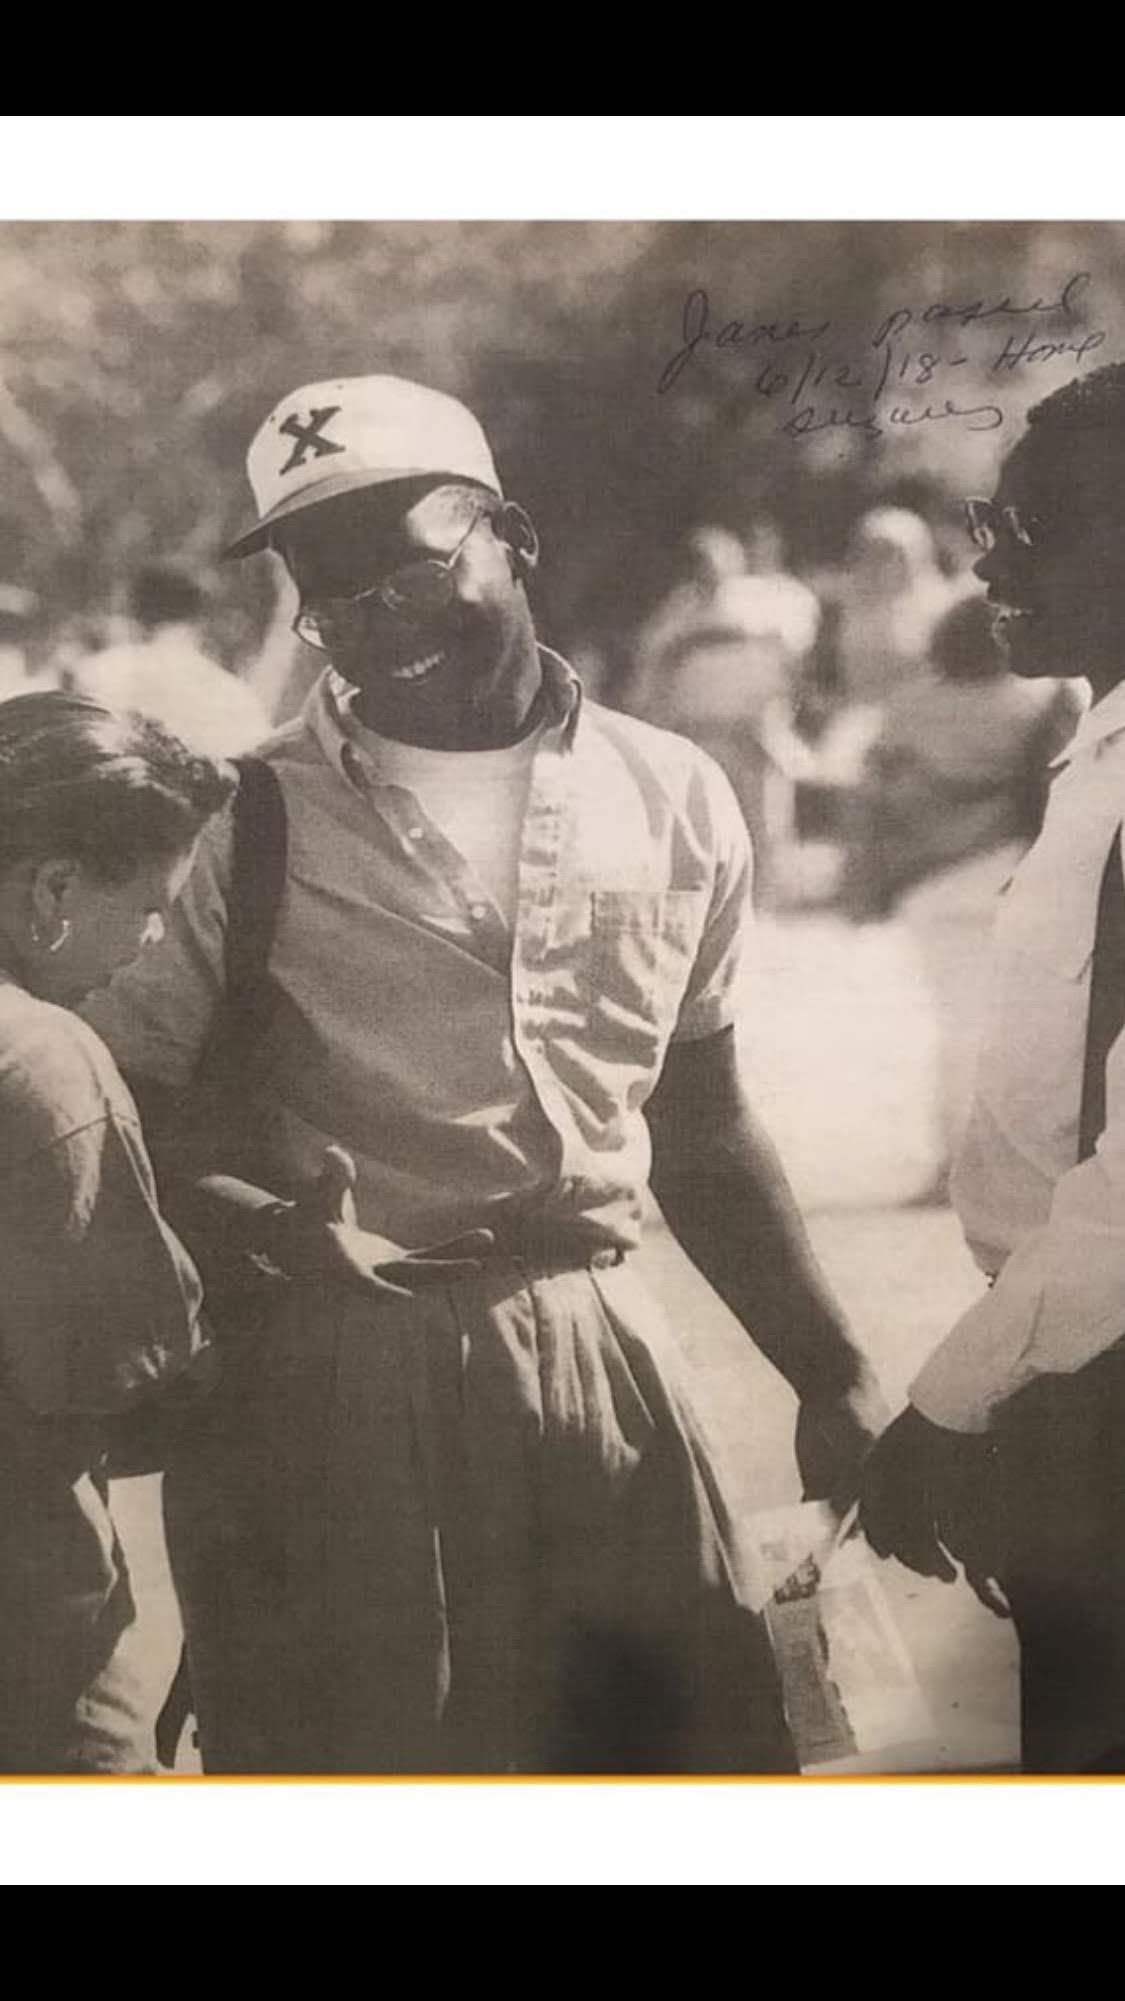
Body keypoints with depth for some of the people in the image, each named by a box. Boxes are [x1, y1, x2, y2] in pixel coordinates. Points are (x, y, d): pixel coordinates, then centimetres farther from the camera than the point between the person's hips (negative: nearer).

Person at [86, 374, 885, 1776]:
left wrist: (833, 1379, 15)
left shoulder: (674, 800, 7)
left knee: (696, 1741, 9)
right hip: (322, 1378, -2)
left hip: (599, 1349, 3)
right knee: (359, 1760, 8)